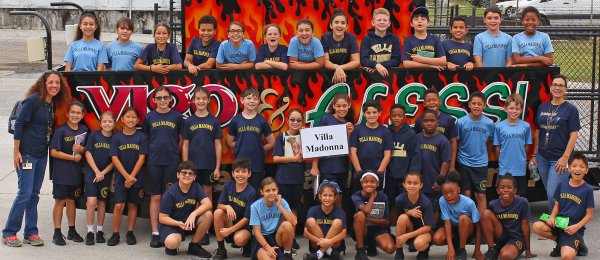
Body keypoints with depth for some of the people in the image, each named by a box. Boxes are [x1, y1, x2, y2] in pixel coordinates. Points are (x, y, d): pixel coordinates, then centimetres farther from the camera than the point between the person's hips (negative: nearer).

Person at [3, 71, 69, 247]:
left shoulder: (53, 104, 8)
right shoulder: (33, 100, -14)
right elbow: (19, 124, -15)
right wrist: (16, 151, -16)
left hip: (42, 155, 7)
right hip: (26, 154, -7)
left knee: (34, 194, 10)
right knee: (25, 193, -8)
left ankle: (31, 233, 16)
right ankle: (9, 233, 3)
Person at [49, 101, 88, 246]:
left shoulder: (84, 130, 5)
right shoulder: (61, 130, -11)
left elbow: (87, 149, 14)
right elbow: (54, 152, -14)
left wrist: (82, 149, -9)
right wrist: (73, 157, -15)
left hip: (76, 172, 5)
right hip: (61, 172, -5)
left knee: (71, 201, 14)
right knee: (60, 201, 0)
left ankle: (72, 231, 24)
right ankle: (57, 233, 6)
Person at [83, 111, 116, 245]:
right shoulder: (94, 135, -2)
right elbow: (88, 153, -4)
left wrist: (103, 173, -9)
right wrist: (96, 171, -10)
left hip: (106, 175, 2)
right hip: (91, 173, -2)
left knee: (101, 202, 8)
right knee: (91, 202, -11)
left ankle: (100, 231, 17)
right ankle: (90, 232, -4)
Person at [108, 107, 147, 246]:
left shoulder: (141, 137, -1)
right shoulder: (116, 137, -1)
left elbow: (141, 158, -5)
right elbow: (114, 158, -5)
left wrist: (132, 176, -11)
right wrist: (126, 176, -13)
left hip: (137, 178, 1)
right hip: (120, 177, -1)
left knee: (132, 205, 8)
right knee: (119, 206, -8)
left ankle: (130, 233, 18)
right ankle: (115, 234, 2)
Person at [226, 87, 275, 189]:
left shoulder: (262, 121, 1)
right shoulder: (236, 120, 2)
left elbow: (271, 143, 6)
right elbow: (230, 142, 8)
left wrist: (258, 149, 0)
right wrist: (242, 148, -1)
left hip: (257, 166, 0)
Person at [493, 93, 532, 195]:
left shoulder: (526, 126, -3)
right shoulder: (499, 127, -5)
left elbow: (526, 146, 6)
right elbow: (497, 147, 2)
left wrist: (520, 159, 5)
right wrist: (503, 160, 4)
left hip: (520, 169, 1)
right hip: (504, 169, -1)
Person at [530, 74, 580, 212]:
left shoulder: (570, 109, -5)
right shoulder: (542, 107, 9)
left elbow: (574, 135, -8)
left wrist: (565, 157, -14)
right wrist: (534, 154, 10)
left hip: (559, 159, -5)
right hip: (542, 157, 5)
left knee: (553, 194, -9)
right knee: (549, 192, 13)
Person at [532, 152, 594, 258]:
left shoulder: (587, 190, -6)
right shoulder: (562, 185, 5)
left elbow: (589, 214, -4)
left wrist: (577, 226, -18)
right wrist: (552, 217, -8)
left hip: (574, 228, -4)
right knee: (537, 226, -25)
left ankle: (577, 245, 9)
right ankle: (561, 242, 1)